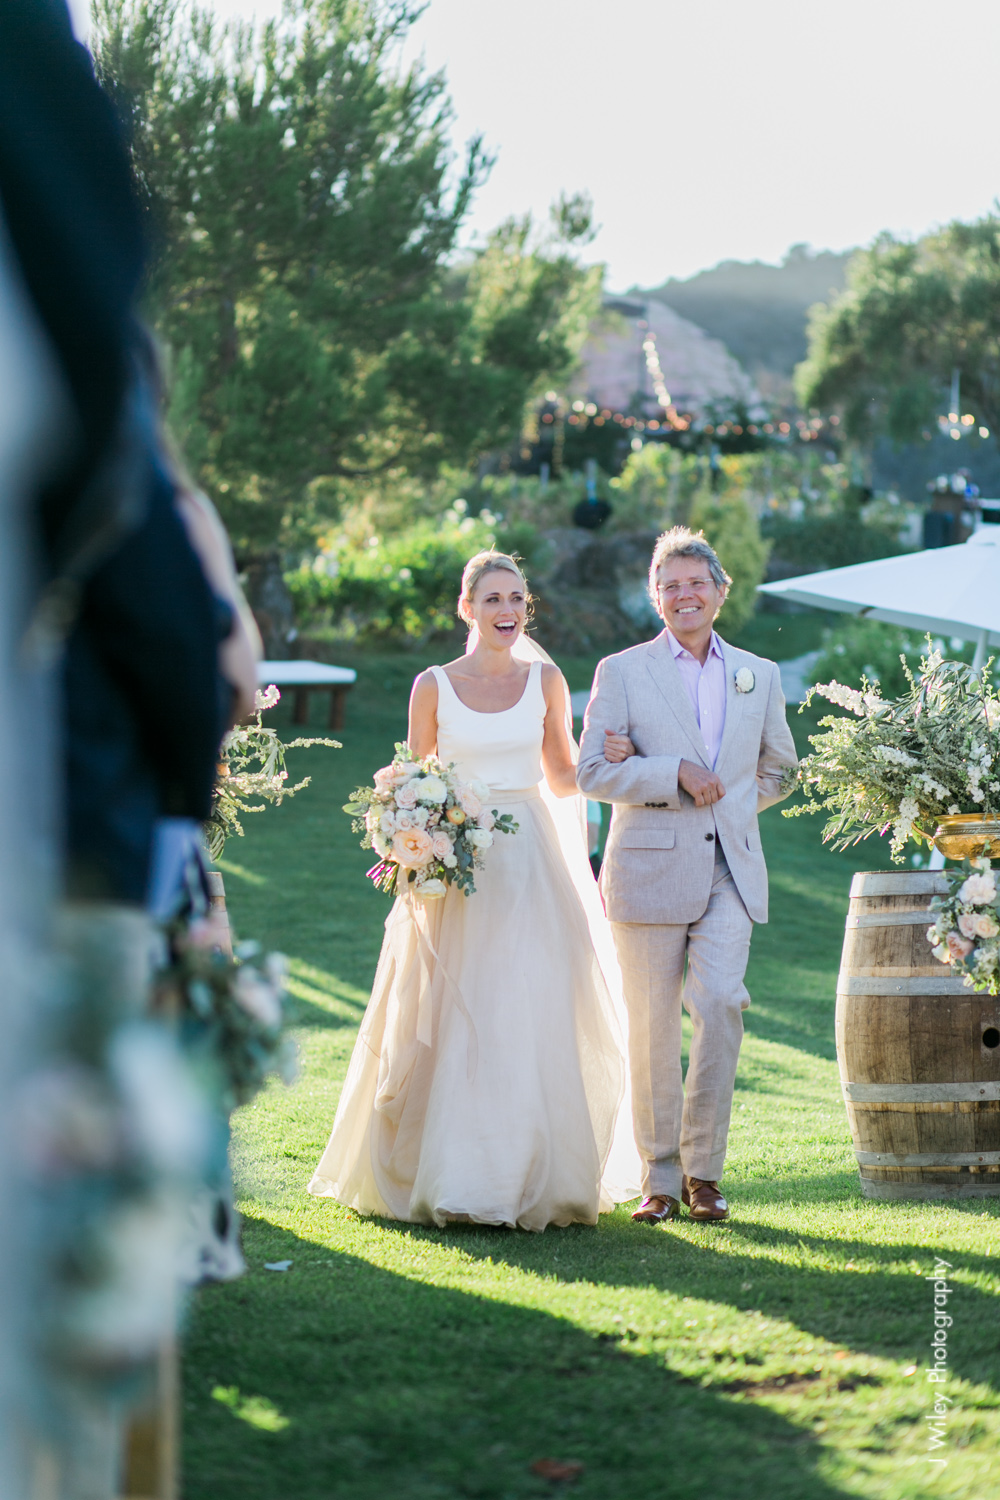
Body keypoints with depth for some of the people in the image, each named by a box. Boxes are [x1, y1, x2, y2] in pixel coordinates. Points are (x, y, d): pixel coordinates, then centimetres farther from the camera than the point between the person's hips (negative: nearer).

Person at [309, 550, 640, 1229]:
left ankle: (536, 1176, 7)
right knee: (452, 1025, -3)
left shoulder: (546, 680, 7)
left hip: (532, 862, 1)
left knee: (534, 1026, -3)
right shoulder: (434, 686, 4)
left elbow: (563, 779, 14)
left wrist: (608, 760, -5)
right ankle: (447, 1179, 6)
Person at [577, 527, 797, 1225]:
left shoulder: (760, 675, 13)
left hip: (731, 871, 2)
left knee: (720, 1004, -14)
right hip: (651, 871, -1)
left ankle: (704, 1170, -1)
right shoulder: (622, 672, 4)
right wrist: (674, 775, -13)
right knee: (653, 1028, 0)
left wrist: (732, 799, 7)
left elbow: (777, 769, 24)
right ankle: (660, 1177, 11)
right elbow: (591, 771, -3)